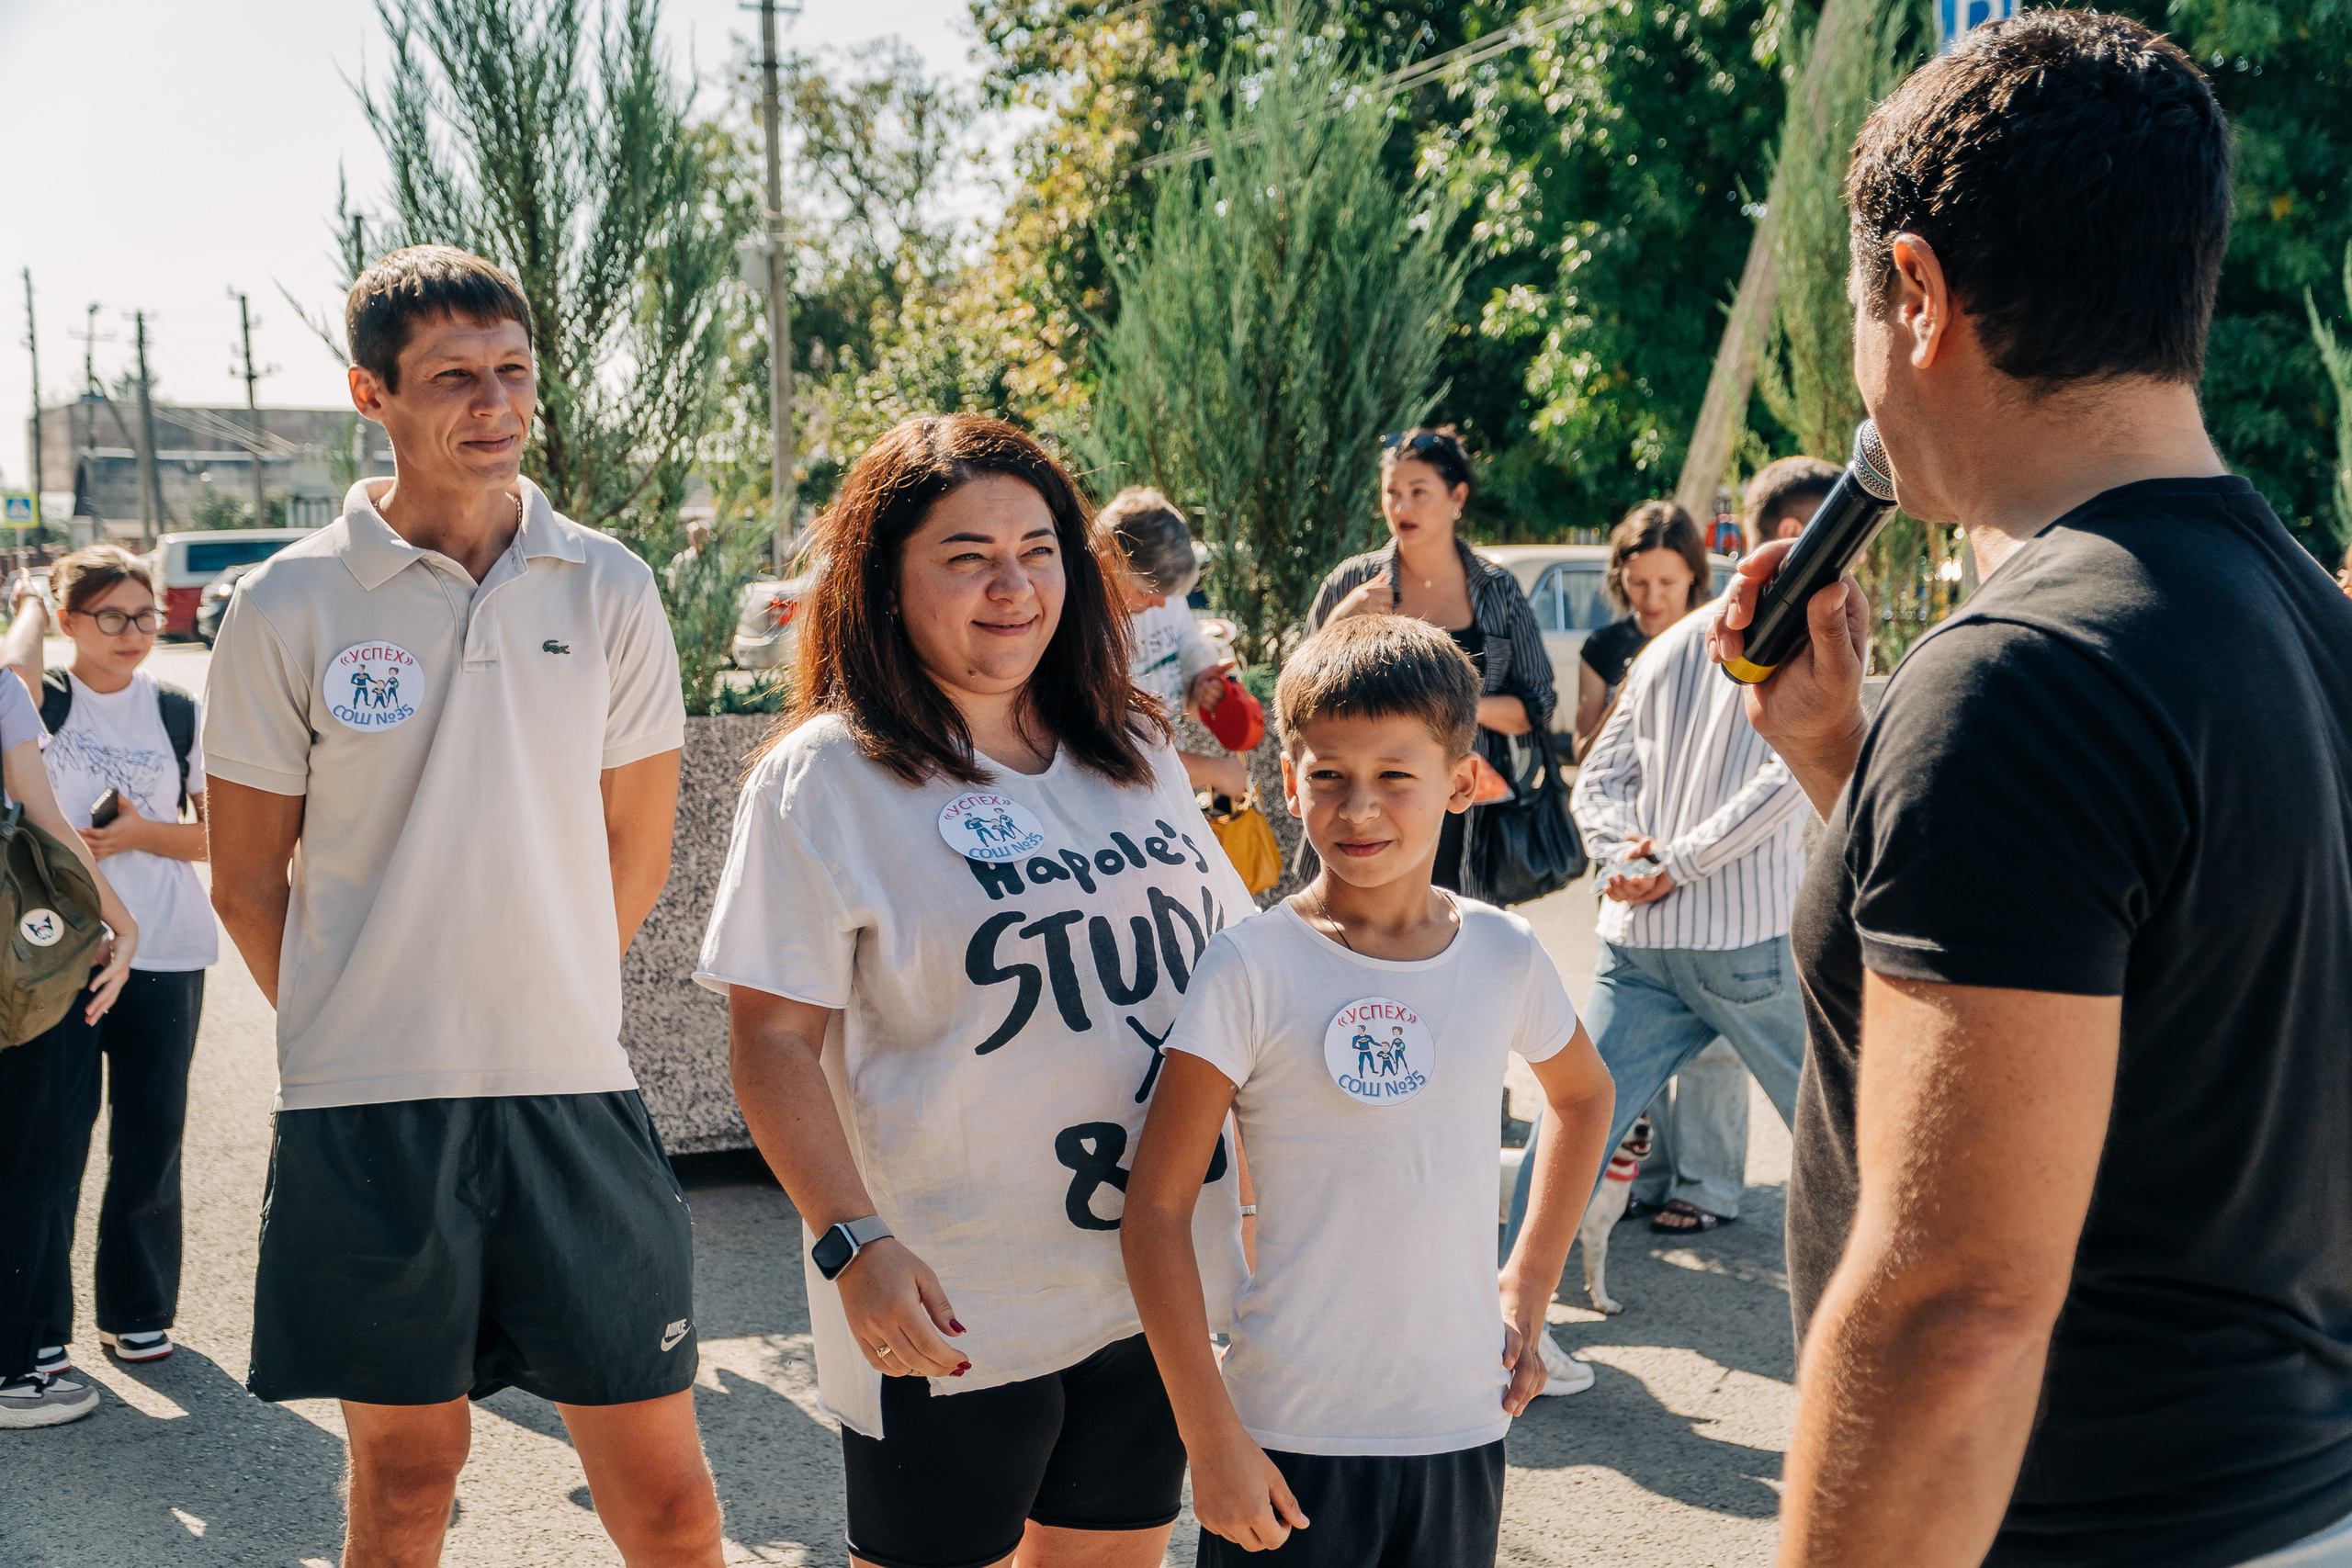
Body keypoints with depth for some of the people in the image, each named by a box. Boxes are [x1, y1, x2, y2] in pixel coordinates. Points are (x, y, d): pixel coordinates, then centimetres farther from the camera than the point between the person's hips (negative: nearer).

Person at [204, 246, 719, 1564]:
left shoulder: (609, 590, 2)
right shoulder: (291, 606, -3)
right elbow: (249, 879, 5)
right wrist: (360, 1026, 8)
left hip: (576, 1087, 1)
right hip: (366, 1108, -1)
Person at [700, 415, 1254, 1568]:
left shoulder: (1135, 753, 9)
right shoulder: (824, 779, -9)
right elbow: (773, 1041, -14)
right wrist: (854, 1246, -23)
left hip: (1154, 1289, 6)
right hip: (950, 1316, -5)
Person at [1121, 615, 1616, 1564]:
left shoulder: (1504, 956, 0)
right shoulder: (1251, 969, -11)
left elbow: (1583, 1097, 21)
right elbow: (1157, 1207, -9)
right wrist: (1209, 1438, -11)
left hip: (1462, 1424, 3)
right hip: (1291, 1439, -3)